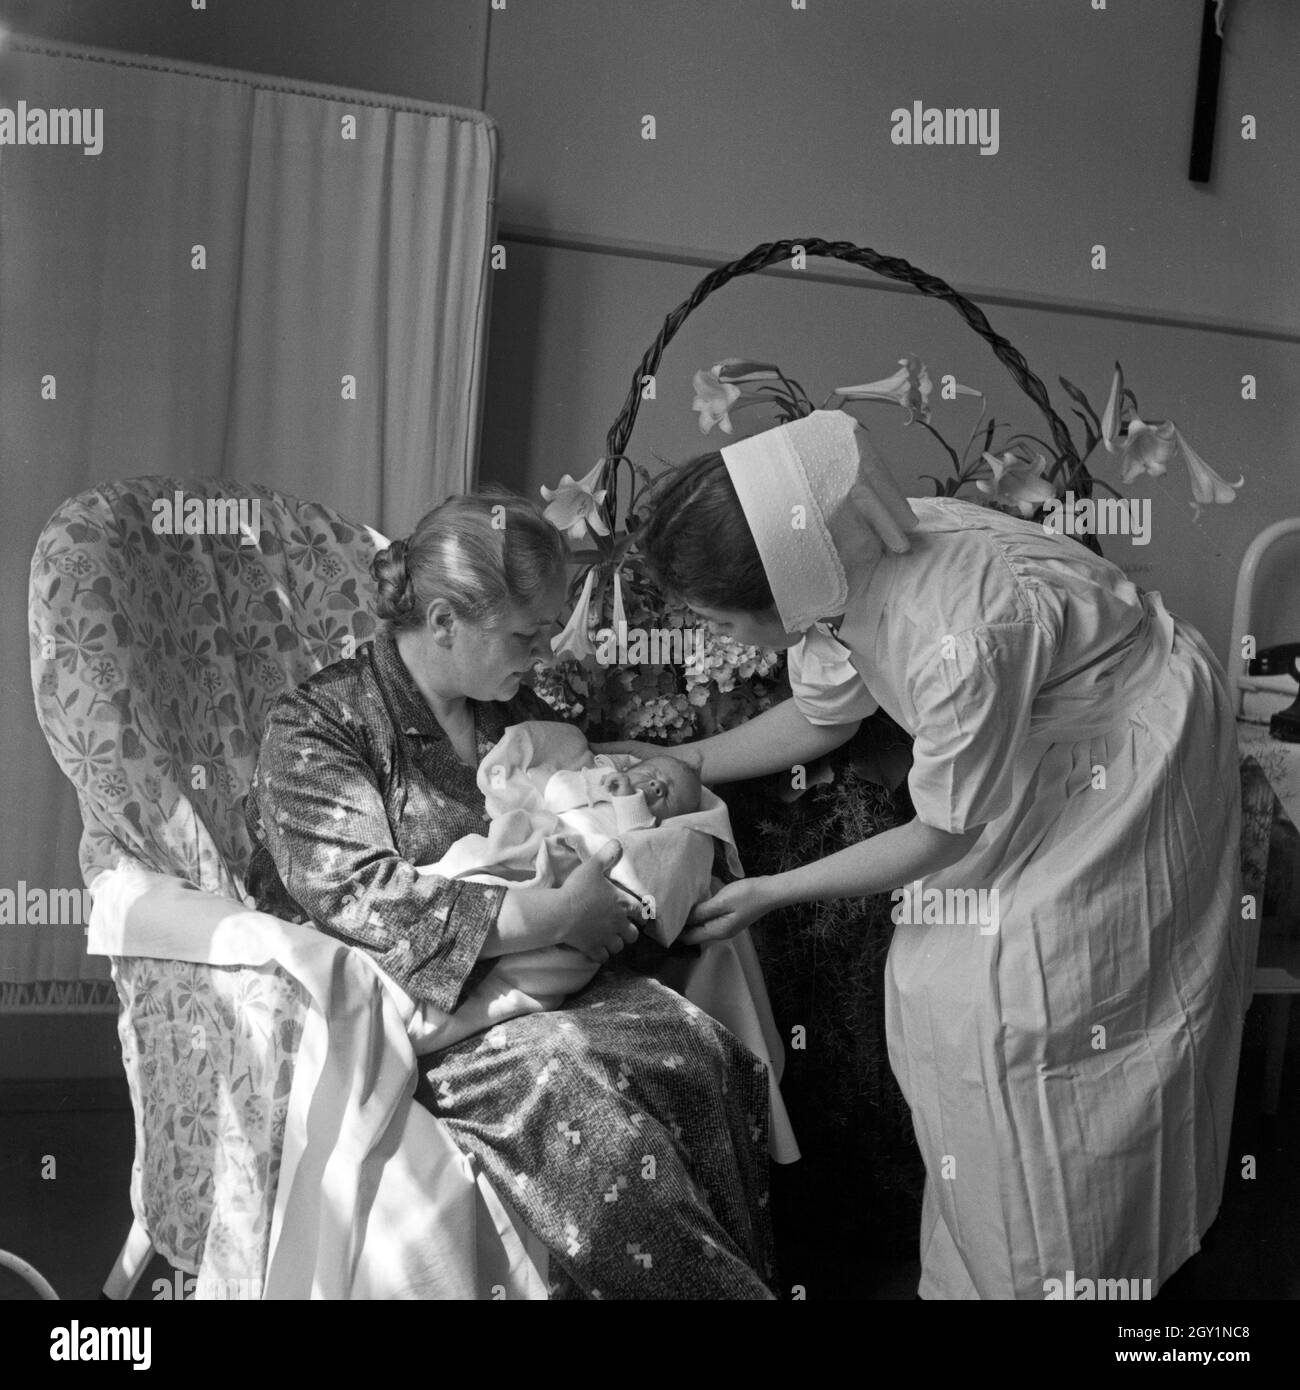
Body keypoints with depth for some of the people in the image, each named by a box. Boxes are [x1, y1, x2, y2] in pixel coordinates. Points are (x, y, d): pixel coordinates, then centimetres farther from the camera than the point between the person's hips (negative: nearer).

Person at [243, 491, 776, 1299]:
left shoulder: (515, 711, 12)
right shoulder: (315, 730, -8)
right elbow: (360, 899, -22)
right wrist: (548, 917, -26)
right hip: (404, 1007, -6)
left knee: (694, 1041, -21)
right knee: (561, 1069, -33)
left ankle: (735, 1271, -11)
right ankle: (689, 1277, -19)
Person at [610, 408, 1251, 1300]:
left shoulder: (961, 636, -40)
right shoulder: (840, 573, -16)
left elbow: (947, 836, -24)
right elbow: (823, 715, 4)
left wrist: (771, 894, -19)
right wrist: (676, 763, 2)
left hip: (1131, 759, -7)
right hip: (1039, 743, 8)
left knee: (1035, 1024, -4)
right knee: (951, 983, 9)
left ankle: (1050, 1270, 18)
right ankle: (976, 1265, 26)